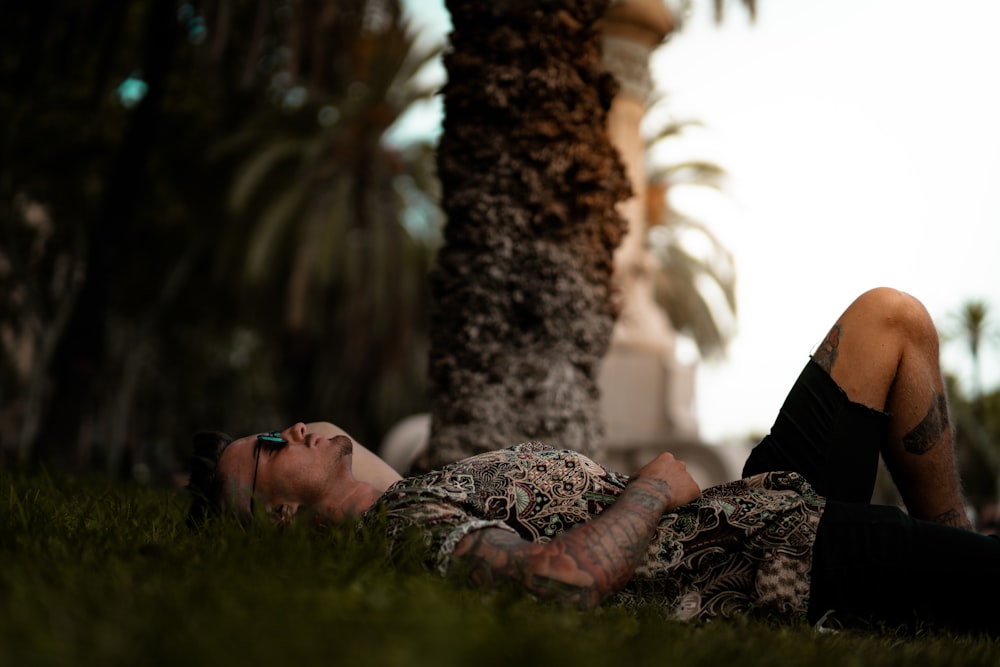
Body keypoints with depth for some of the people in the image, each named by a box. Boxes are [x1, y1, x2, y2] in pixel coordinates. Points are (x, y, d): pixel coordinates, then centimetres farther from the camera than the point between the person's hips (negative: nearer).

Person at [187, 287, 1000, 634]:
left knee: (889, 316, 15)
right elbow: (570, 577, -33)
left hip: (757, 500, 10)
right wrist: (656, 483, -17)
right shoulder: (411, 523, -16)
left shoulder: (429, 490, 14)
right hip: (777, 562, -10)